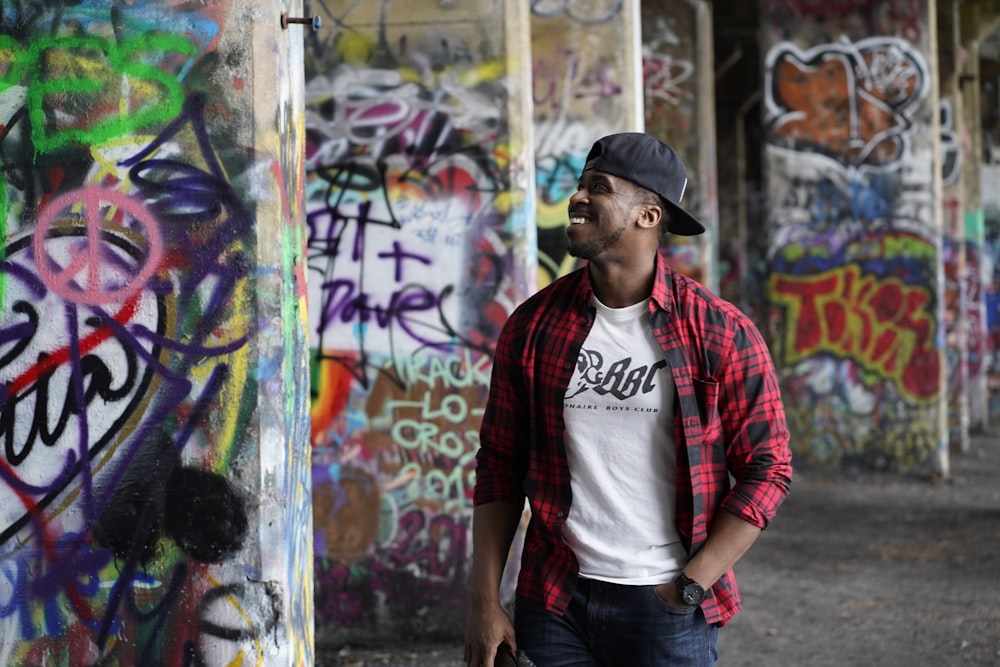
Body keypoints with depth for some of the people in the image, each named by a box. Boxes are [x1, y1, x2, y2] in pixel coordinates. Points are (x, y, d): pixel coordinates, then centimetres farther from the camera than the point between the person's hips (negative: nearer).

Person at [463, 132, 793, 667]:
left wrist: (690, 587, -9)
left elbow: (766, 470, -3)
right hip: (553, 605, 2)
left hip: (666, 605, -2)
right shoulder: (532, 326, 2)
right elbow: (500, 467, 7)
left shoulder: (720, 334, -5)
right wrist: (484, 601, 1)